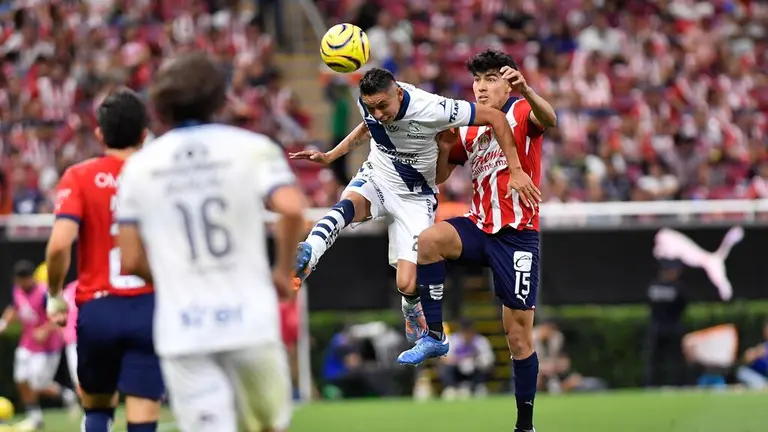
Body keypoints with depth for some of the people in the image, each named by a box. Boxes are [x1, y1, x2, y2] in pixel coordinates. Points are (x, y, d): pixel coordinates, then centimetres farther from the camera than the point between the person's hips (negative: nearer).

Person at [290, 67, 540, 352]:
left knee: (408, 284, -11)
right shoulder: (368, 103, -15)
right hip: (376, 178, 3)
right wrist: (329, 156, 8)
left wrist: (516, 171, -24)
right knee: (349, 203, -35)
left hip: (415, 197, -3)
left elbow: (495, 117, -25)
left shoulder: (431, 109, -32)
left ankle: (434, 336, 17)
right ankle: (304, 259, -48)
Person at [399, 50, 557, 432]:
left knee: (519, 336, 0)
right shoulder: (468, 130, 11)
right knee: (428, 241, -28)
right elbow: (439, 176, 17)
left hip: (517, 235, -5)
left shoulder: (520, 112, -5)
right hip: (479, 227, 5)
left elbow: (549, 120, -29)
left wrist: (526, 90, -50)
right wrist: (443, 146, -4)